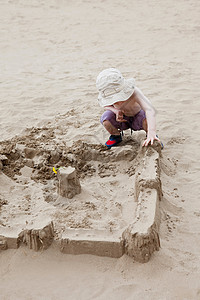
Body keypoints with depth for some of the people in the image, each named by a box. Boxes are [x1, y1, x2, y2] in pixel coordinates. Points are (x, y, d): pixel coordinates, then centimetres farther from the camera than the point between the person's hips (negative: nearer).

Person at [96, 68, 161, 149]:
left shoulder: (134, 92, -40)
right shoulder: (108, 95, -29)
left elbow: (149, 110, -52)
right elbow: (105, 105, -3)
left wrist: (152, 132, -66)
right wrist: (115, 110, -28)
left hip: (137, 117, -2)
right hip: (121, 119, 2)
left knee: (147, 119, -37)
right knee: (105, 118, -30)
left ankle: (150, 137, -1)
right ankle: (116, 136, 4)